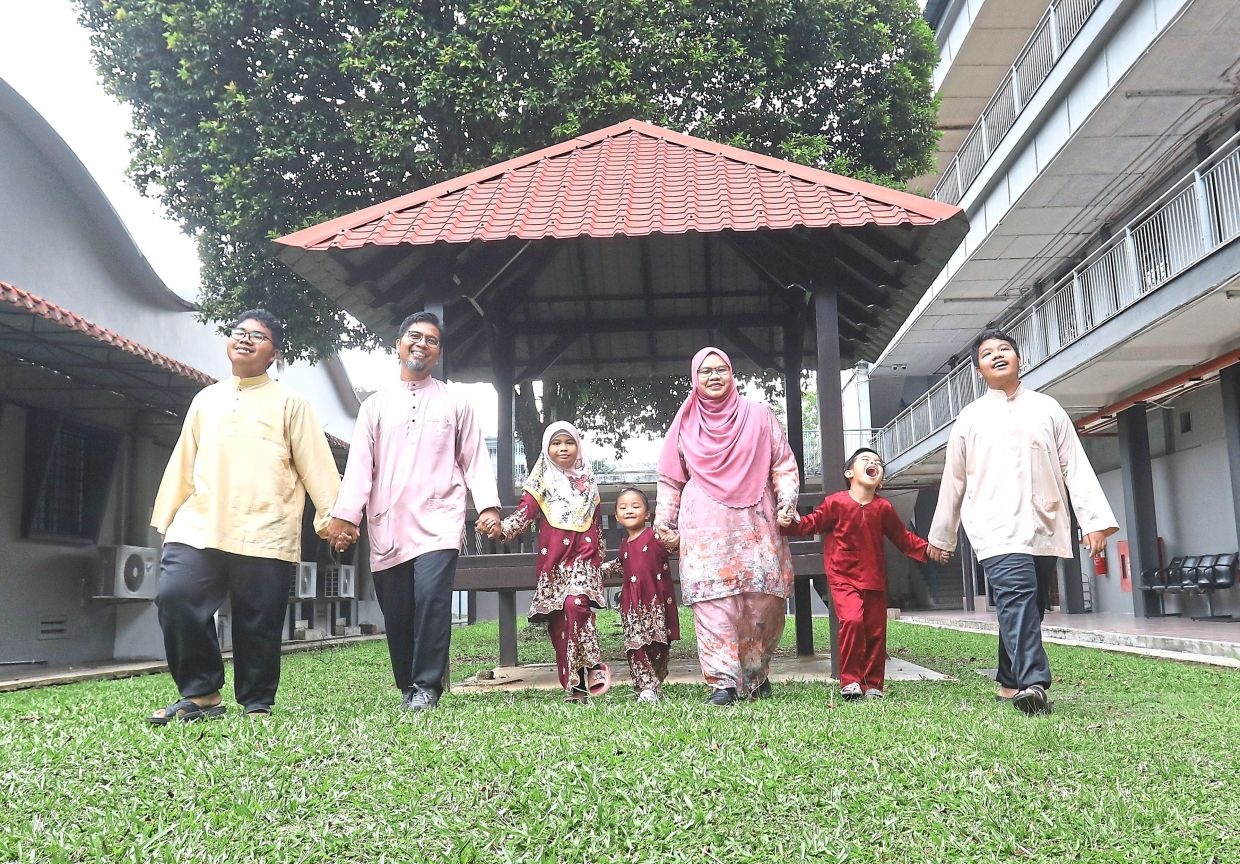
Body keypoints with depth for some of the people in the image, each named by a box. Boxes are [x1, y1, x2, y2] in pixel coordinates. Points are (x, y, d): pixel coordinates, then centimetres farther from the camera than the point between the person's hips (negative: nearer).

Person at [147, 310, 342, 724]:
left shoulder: (289, 403, 8)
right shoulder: (205, 400, 20)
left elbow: (315, 462, 1)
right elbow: (183, 462, 21)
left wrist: (332, 514, -6)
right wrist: (166, 517, 19)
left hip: (265, 535, -3)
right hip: (198, 528, 3)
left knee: (258, 625, -1)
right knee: (176, 597, -15)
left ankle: (257, 705, 15)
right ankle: (200, 693, 1)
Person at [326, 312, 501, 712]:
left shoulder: (455, 403, 13)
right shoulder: (376, 405, 15)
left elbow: (475, 459, 8)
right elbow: (360, 464, 8)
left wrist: (488, 505, -6)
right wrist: (345, 514, -3)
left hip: (438, 523, -2)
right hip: (387, 528, 2)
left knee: (432, 597, -20)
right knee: (396, 613, 4)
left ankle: (427, 686, -9)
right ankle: (407, 687, 19)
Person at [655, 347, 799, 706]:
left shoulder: (759, 415, 11)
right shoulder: (685, 424, 12)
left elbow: (784, 465, 12)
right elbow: (670, 479, 16)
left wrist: (787, 500, -2)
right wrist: (665, 523, 10)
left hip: (756, 524, 1)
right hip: (705, 528, 0)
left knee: (764, 600, -2)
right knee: (714, 602, -10)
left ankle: (756, 673, 17)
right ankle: (723, 682, -9)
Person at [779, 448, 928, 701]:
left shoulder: (883, 508, 4)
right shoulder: (836, 503, -5)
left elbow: (902, 538, 14)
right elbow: (812, 523, -1)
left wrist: (927, 549, 4)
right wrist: (790, 522, -19)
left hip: (874, 580, 4)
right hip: (843, 578, -4)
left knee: (876, 631, 5)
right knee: (852, 620, -22)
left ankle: (873, 684, 19)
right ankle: (849, 680, -11)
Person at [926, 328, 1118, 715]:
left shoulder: (1047, 408, 13)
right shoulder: (970, 418, 11)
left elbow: (1076, 466, 7)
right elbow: (954, 480, 15)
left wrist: (1094, 520, -3)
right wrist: (941, 536, 19)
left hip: (1045, 527, 3)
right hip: (997, 527, -2)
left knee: (1028, 605, 6)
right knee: (1017, 595, -21)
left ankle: (1010, 681, 19)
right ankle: (1033, 683, -29)